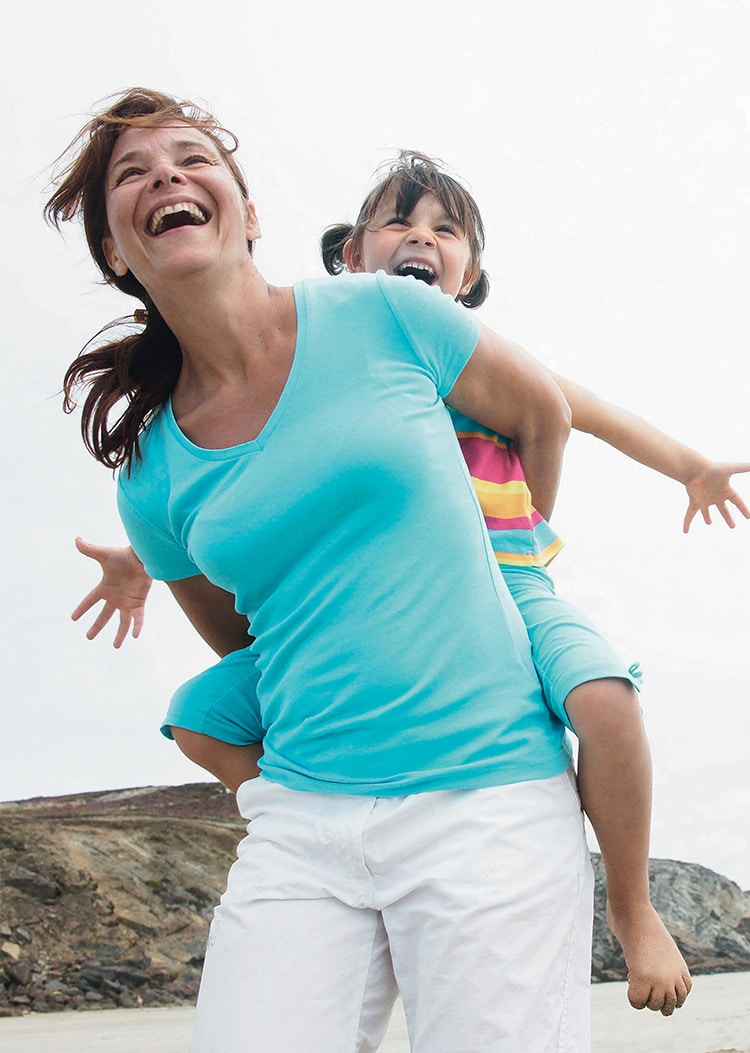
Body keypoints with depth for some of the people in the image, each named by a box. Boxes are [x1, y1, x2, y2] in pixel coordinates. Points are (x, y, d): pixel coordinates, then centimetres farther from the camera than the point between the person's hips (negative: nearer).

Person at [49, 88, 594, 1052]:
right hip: (300, 826, 2)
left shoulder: (379, 315, -1)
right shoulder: (153, 477, 6)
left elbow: (542, 413, 14)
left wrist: (494, 565, 24)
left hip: (486, 801, -2)